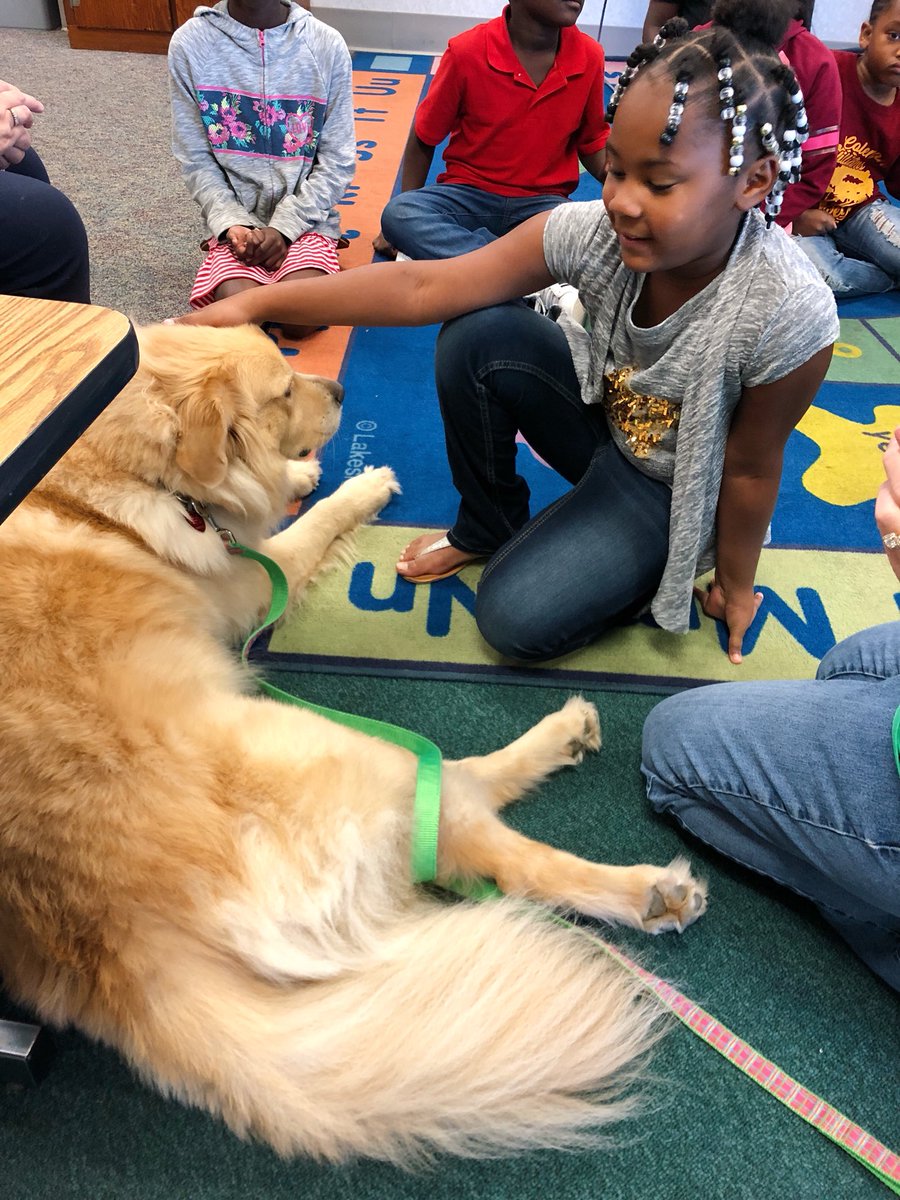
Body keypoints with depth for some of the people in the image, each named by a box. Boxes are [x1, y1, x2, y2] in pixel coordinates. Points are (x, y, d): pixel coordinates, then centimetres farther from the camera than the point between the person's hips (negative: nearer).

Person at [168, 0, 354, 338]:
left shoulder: (326, 44, -3)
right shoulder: (190, 43, -2)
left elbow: (337, 162, -2)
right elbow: (196, 160, 2)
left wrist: (285, 226, -13)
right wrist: (231, 222, -14)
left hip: (306, 216, -1)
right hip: (235, 218, 1)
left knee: (301, 318, -25)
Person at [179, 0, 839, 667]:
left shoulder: (788, 315, -32)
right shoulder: (594, 230, -23)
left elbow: (750, 470, -19)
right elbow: (421, 287, -25)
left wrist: (734, 585, -4)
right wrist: (258, 304, -29)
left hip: (670, 486, -4)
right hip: (602, 410, 4)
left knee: (515, 619, -20)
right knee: (476, 338, -20)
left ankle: (667, 576, 8)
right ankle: (488, 527, 2)